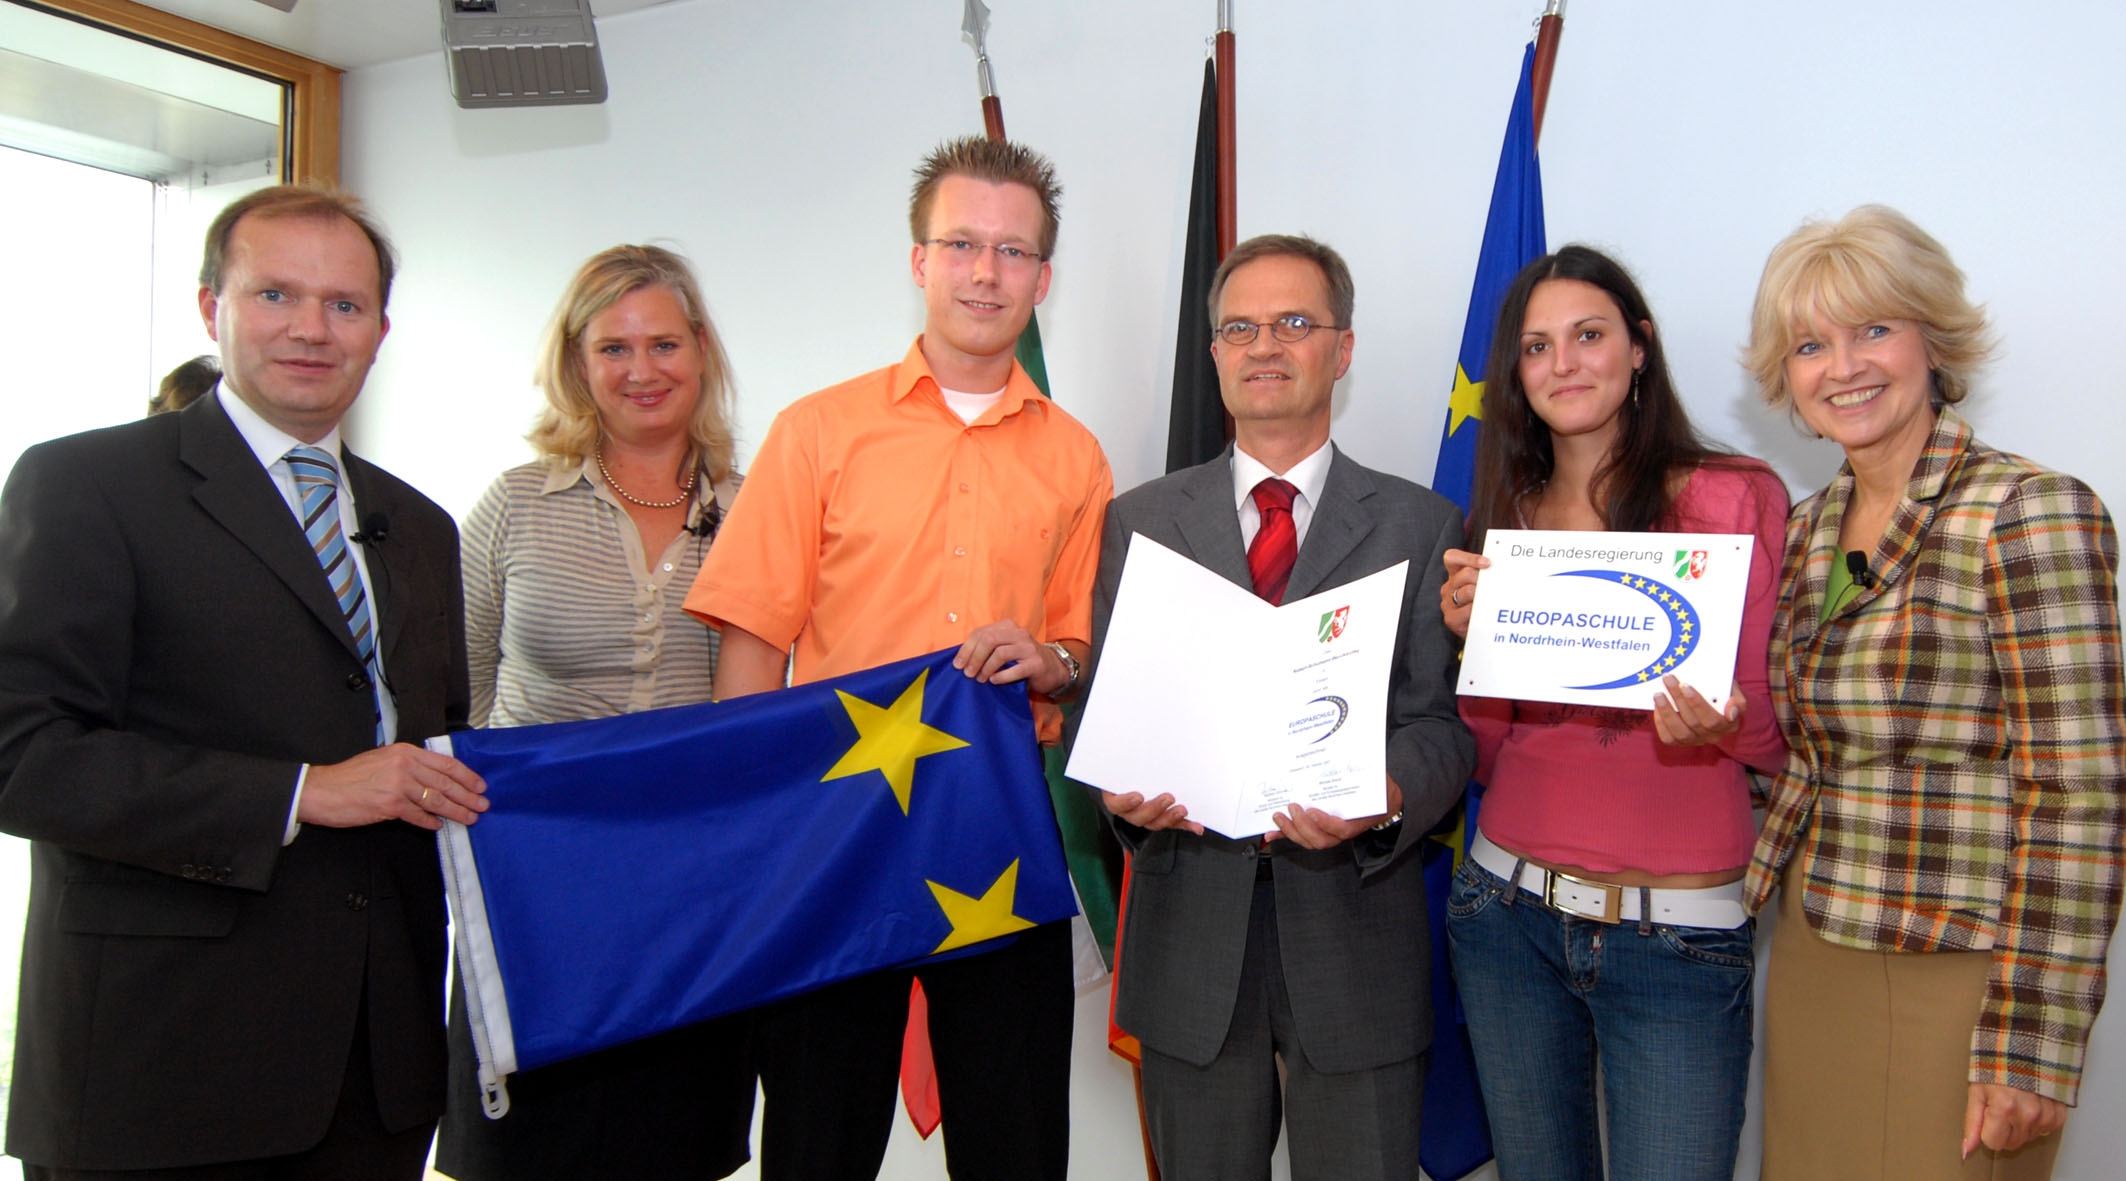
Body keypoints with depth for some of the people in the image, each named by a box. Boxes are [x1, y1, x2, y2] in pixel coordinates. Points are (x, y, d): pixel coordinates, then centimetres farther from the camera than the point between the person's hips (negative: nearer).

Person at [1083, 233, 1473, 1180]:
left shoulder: (1421, 525, 4)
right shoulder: (1140, 520, 8)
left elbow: (1443, 719, -2)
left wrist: (1387, 798, -22)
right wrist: (1122, 787, -15)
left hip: (1355, 930, -1)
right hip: (1188, 928, 1)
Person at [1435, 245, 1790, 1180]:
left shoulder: (1738, 498, -5)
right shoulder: (1504, 523, 5)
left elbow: (1783, 733, -2)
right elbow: (1486, 757, 7)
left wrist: (1721, 725, -24)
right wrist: (1474, 635, -10)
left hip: (1679, 936, -3)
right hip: (1508, 914, 4)